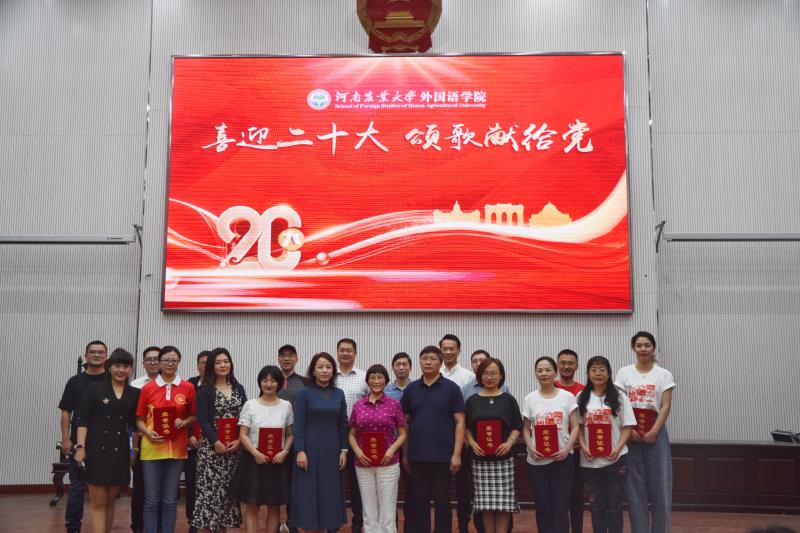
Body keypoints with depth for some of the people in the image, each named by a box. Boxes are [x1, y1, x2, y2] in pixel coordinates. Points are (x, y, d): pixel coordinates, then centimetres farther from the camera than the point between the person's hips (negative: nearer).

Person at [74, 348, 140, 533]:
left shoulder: (135, 394, 7)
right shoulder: (95, 388, 0)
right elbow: (83, 419, -3)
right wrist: (80, 446, -11)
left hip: (120, 451, 3)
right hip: (96, 449, -3)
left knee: (110, 502, 11)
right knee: (98, 503, -4)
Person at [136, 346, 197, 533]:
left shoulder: (188, 387, 2)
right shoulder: (147, 388, 1)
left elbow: (194, 416, 10)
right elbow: (139, 419, 6)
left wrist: (184, 422, -10)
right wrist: (148, 433, -13)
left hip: (176, 448, 1)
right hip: (152, 448, 0)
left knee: (170, 500, 7)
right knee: (151, 500, 4)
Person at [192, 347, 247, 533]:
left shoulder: (239, 389, 10)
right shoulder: (205, 390, -1)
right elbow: (202, 420, -8)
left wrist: (239, 440, -7)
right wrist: (216, 442, -16)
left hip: (235, 447, 4)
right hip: (212, 447, -4)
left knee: (229, 489, 6)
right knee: (209, 488, -5)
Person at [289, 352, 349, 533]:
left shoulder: (339, 394, 7)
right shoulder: (304, 394, -4)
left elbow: (343, 425, 9)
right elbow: (298, 425, -8)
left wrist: (343, 450, 4)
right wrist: (300, 451, -14)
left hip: (332, 450, 4)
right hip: (310, 449, -4)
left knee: (329, 493, 8)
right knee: (309, 493, 1)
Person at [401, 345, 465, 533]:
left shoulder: (451, 388, -3)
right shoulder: (411, 389, 6)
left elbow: (459, 422, -4)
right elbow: (405, 423, 10)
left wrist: (457, 454, -11)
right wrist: (405, 454, 6)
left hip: (442, 456, -3)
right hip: (417, 456, 3)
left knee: (442, 502, 6)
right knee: (418, 502, 9)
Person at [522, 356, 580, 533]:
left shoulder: (567, 397, 1)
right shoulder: (530, 399, 6)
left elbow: (575, 427, 1)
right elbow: (525, 429, 9)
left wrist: (567, 449, -13)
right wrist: (530, 448, -9)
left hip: (562, 459, -2)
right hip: (536, 461, 2)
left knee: (560, 508, 0)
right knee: (542, 508, 7)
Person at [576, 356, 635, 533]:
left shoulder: (619, 397, 1)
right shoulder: (581, 398, 6)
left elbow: (627, 426, 0)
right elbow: (578, 426, 8)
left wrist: (618, 448, -13)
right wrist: (583, 446, -7)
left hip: (615, 459, -1)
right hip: (590, 460, 2)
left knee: (614, 505, 3)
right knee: (597, 505, 8)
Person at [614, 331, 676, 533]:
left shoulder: (663, 374, 3)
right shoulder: (624, 373, 4)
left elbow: (665, 407, -4)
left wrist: (654, 431, -14)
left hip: (656, 433, 0)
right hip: (630, 434, 1)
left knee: (660, 484, 1)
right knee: (634, 486, 4)